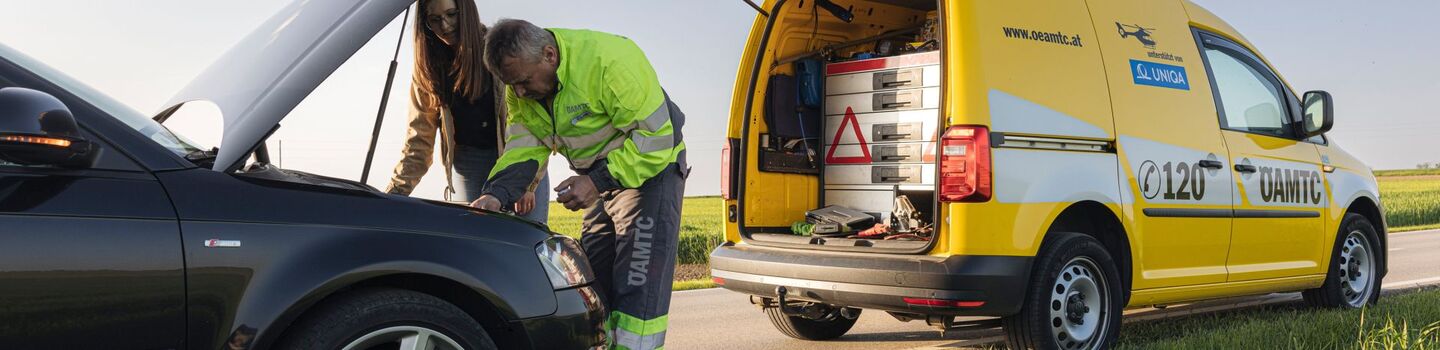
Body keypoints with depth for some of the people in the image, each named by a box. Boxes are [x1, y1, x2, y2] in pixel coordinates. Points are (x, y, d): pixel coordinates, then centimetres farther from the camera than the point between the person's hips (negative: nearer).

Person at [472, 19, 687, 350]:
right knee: (592, 279, 11)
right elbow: (524, 148, -5)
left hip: (650, 168, -8)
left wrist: (598, 182, -30)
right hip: (603, 177, 8)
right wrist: (496, 194, -23)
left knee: (639, 285, -14)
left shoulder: (608, 60, -30)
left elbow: (656, 137, -28)